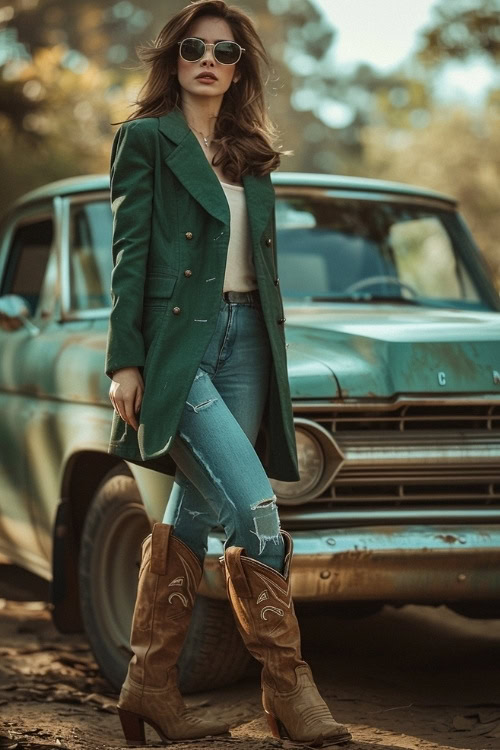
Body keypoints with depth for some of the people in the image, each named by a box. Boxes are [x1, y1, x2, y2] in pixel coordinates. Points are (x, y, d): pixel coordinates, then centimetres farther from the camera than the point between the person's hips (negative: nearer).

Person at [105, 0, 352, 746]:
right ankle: (287, 685, -7)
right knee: (256, 508, -16)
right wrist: (124, 361, -11)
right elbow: (129, 253, -4)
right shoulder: (146, 137, 2)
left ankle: (152, 686, 13)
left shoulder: (251, 155, 19)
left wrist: (275, 357, 14)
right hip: (175, 341, -6)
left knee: (194, 512, 6)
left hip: (246, 340, 6)